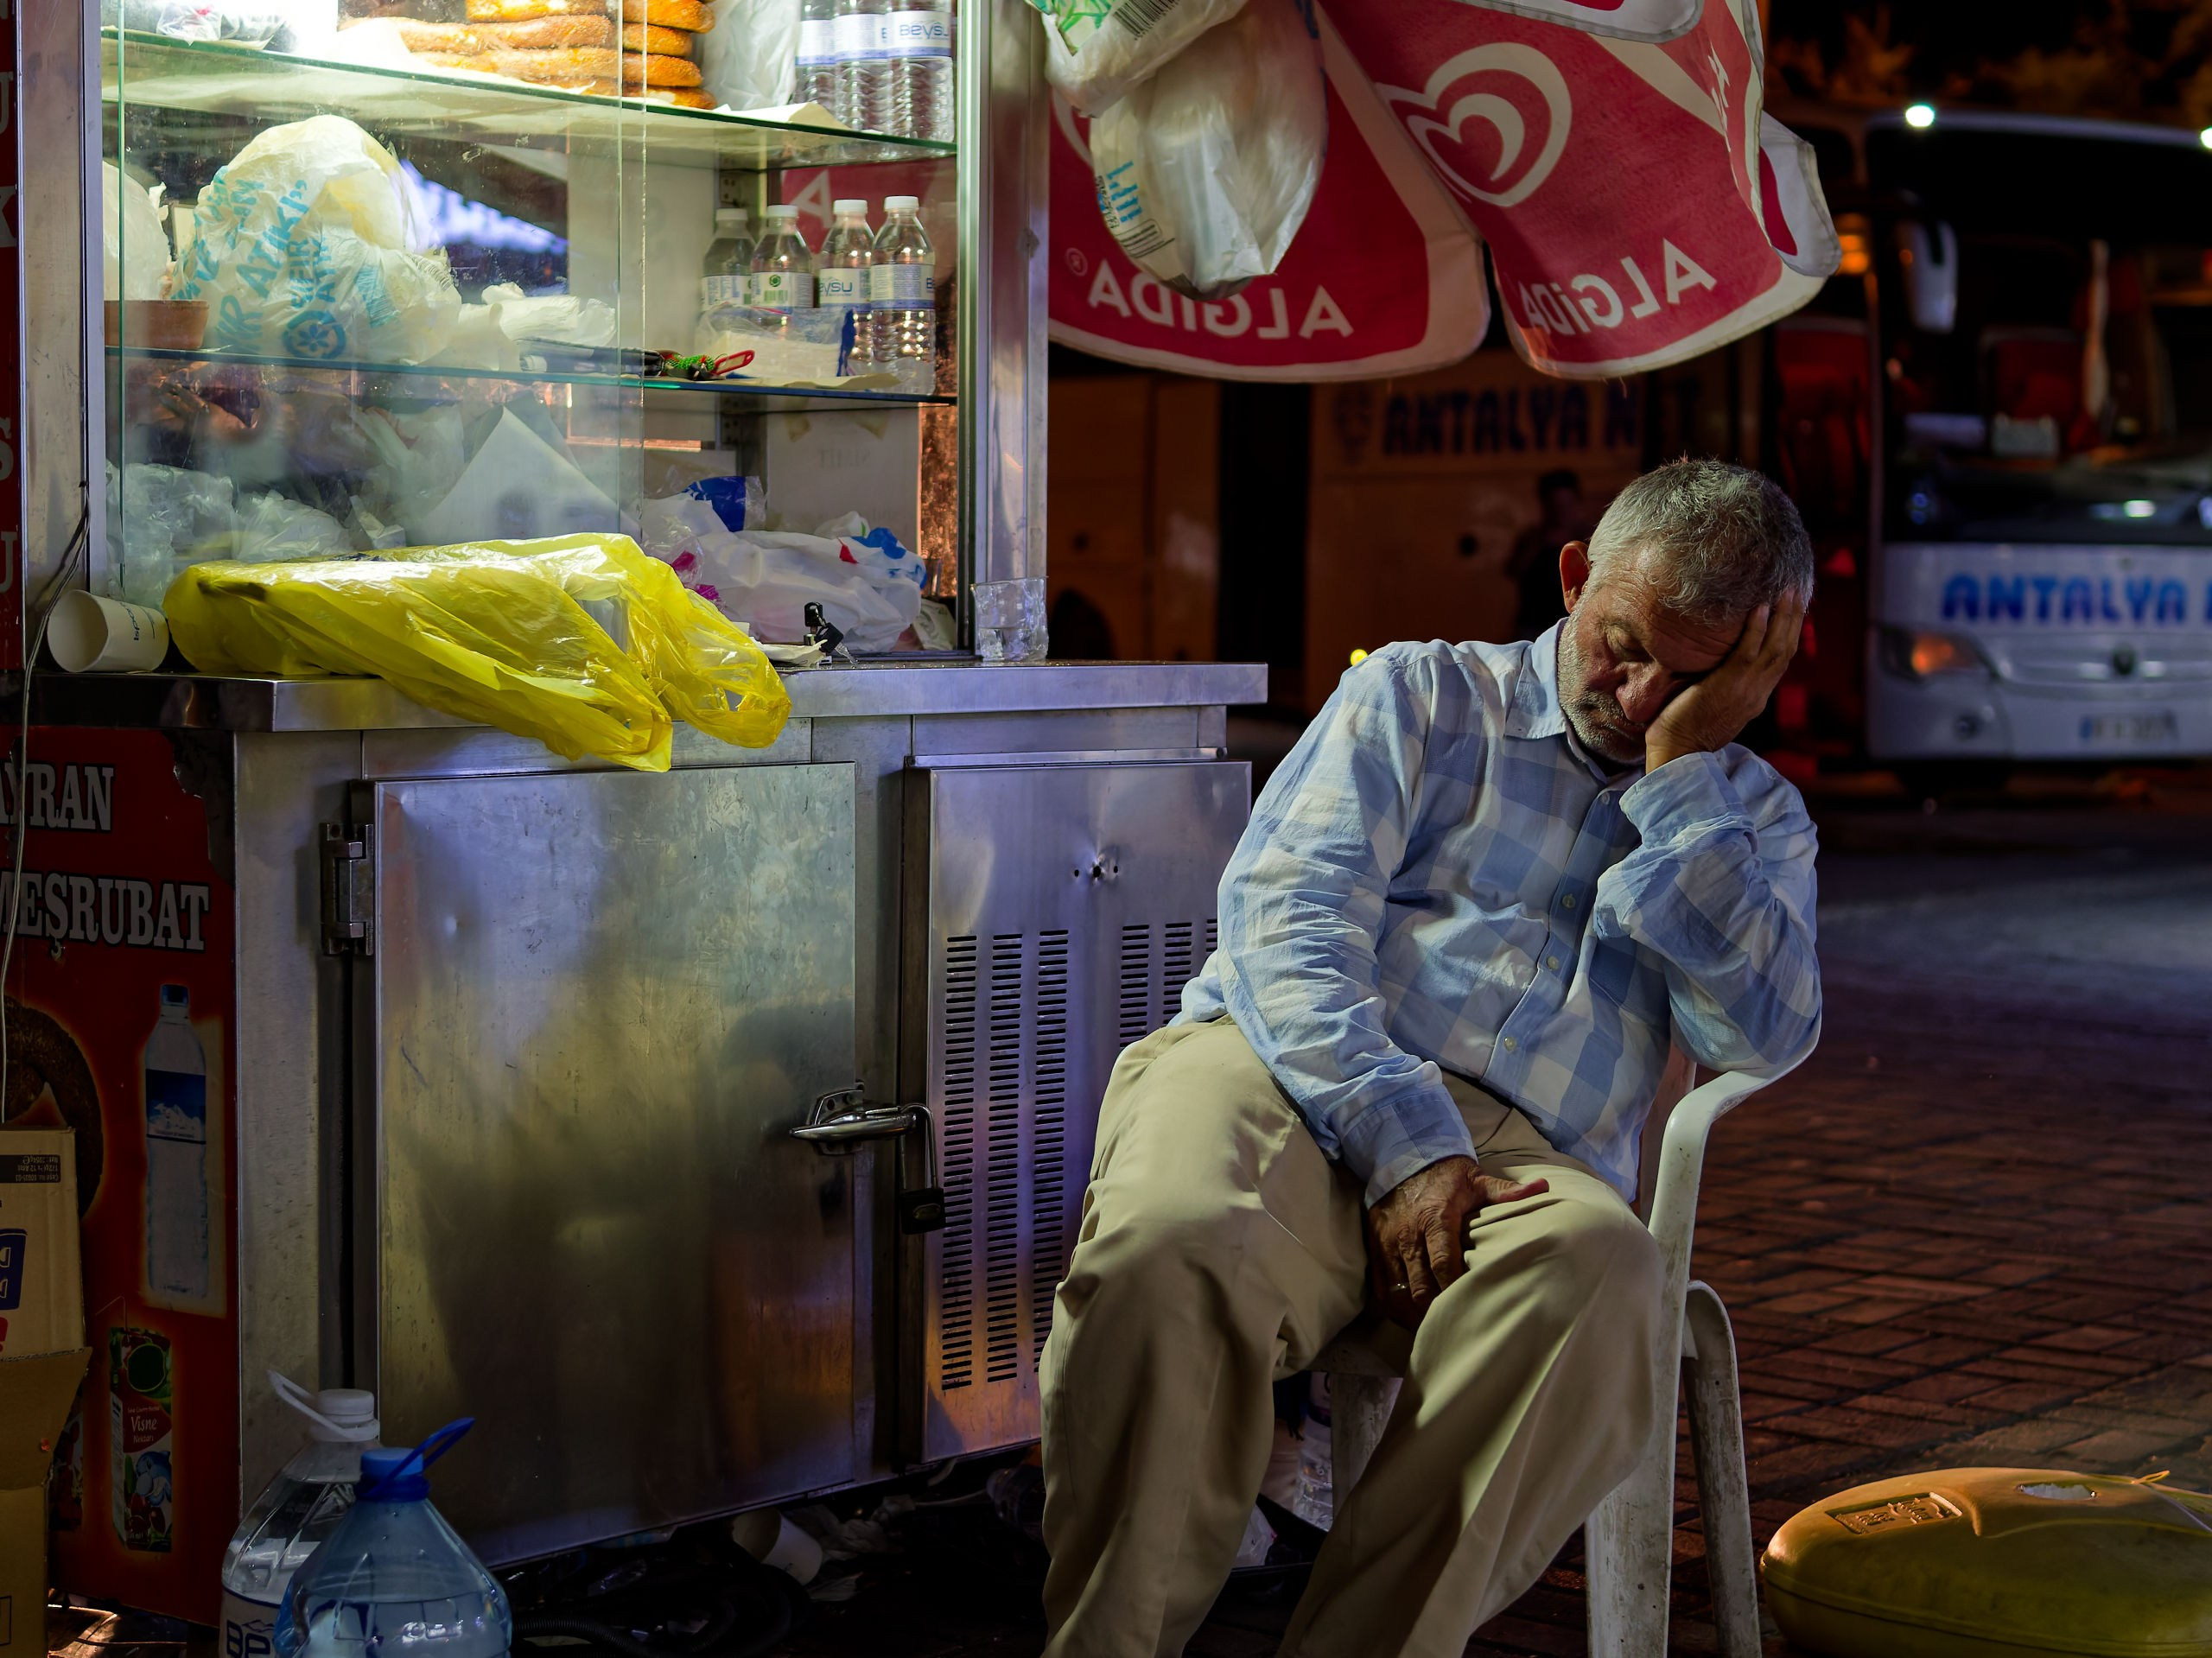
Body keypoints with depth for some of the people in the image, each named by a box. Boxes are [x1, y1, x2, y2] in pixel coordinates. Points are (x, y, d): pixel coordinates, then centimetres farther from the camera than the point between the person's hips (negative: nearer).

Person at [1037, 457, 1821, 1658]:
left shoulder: (1751, 817, 25)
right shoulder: (1424, 695, 20)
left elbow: (1765, 1036, 5)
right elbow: (1285, 910, 3)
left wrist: (1684, 769, 3)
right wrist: (1399, 1141, -13)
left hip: (1521, 1154, 1)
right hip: (1280, 1069, -1)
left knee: (1598, 1274, -37)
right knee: (1172, 1249, -37)